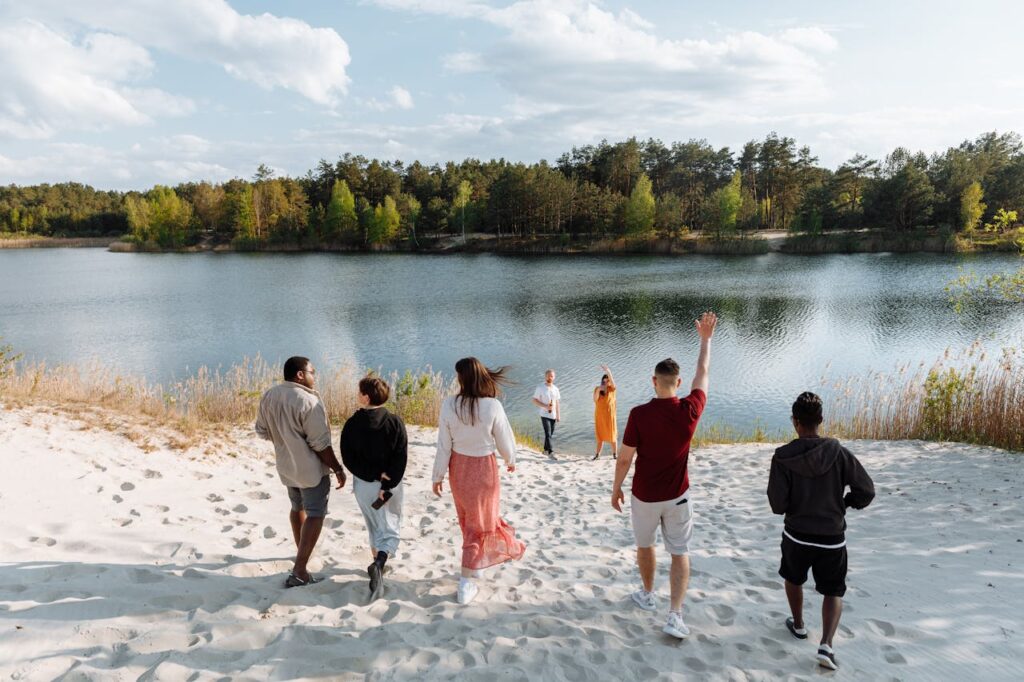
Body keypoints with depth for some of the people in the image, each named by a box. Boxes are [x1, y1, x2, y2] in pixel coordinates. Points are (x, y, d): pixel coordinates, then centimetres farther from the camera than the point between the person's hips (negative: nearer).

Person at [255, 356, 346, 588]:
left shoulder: (269, 396, -2)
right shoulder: (308, 401, -25)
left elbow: (262, 431, 9)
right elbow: (320, 443, -23)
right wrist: (338, 469, -13)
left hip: (286, 465, 8)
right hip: (311, 468, -8)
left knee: (298, 507, 26)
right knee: (314, 515, 0)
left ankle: (301, 551, 44)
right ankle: (299, 571, -5)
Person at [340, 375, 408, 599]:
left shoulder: (352, 424, -9)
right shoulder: (395, 422, -12)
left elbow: (348, 459, -10)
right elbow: (400, 458, -16)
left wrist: (374, 475, -11)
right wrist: (387, 485, -14)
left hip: (363, 484, 2)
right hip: (391, 484, -1)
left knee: (374, 526, 22)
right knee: (392, 528, 9)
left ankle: (378, 564, 33)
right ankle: (380, 561, -16)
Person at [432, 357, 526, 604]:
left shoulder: (449, 405, -16)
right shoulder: (493, 406, -22)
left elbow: (443, 446, -9)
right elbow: (504, 440, -9)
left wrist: (438, 476, 4)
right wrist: (510, 460, 12)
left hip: (459, 467, 3)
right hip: (484, 467, -3)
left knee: (468, 518, 25)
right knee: (479, 523, 12)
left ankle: (475, 565, 46)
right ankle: (465, 584, 13)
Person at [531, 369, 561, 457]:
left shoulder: (556, 389, 9)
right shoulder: (540, 388, -5)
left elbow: (557, 403, 15)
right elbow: (534, 400, -5)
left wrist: (558, 415, 12)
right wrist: (545, 406, -16)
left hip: (553, 415, 5)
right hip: (545, 415, -5)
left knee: (551, 435, 9)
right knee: (548, 434, -14)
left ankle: (546, 450, 24)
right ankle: (551, 452, -17)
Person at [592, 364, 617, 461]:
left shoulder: (611, 389, -4)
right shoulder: (597, 389, 2)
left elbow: (612, 382, -25)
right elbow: (595, 400, -9)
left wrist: (608, 371, -39)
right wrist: (598, 391, -24)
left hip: (609, 414, -2)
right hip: (599, 415, 2)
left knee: (612, 434, 2)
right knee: (600, 434, 8)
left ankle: (615, 454, 10)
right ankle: (598, 454, 14)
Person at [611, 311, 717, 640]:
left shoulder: (639, 415, -19)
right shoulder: (689, 411, -14)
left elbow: (625, 458, -13)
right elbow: (702, 374, 2)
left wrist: (616, 489, 2)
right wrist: (706, 339, 13)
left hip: (644, 496, -1)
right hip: (677, 496, 1)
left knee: (645, 545, 21)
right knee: (680, 553, 11)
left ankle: (648, 595, 40)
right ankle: (675, 616, 4)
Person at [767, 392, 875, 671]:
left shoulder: (783, 457, -16)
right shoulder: (838, 452, -13)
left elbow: (777, 505, -15)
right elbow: (866, 491, -9)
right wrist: (843, 504, 11)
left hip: (796, 535, 0)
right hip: (832, 538, 0)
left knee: (793, 578, 28)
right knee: (833, 592, 17)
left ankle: (798, 625, 43)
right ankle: (826, 645, 1)